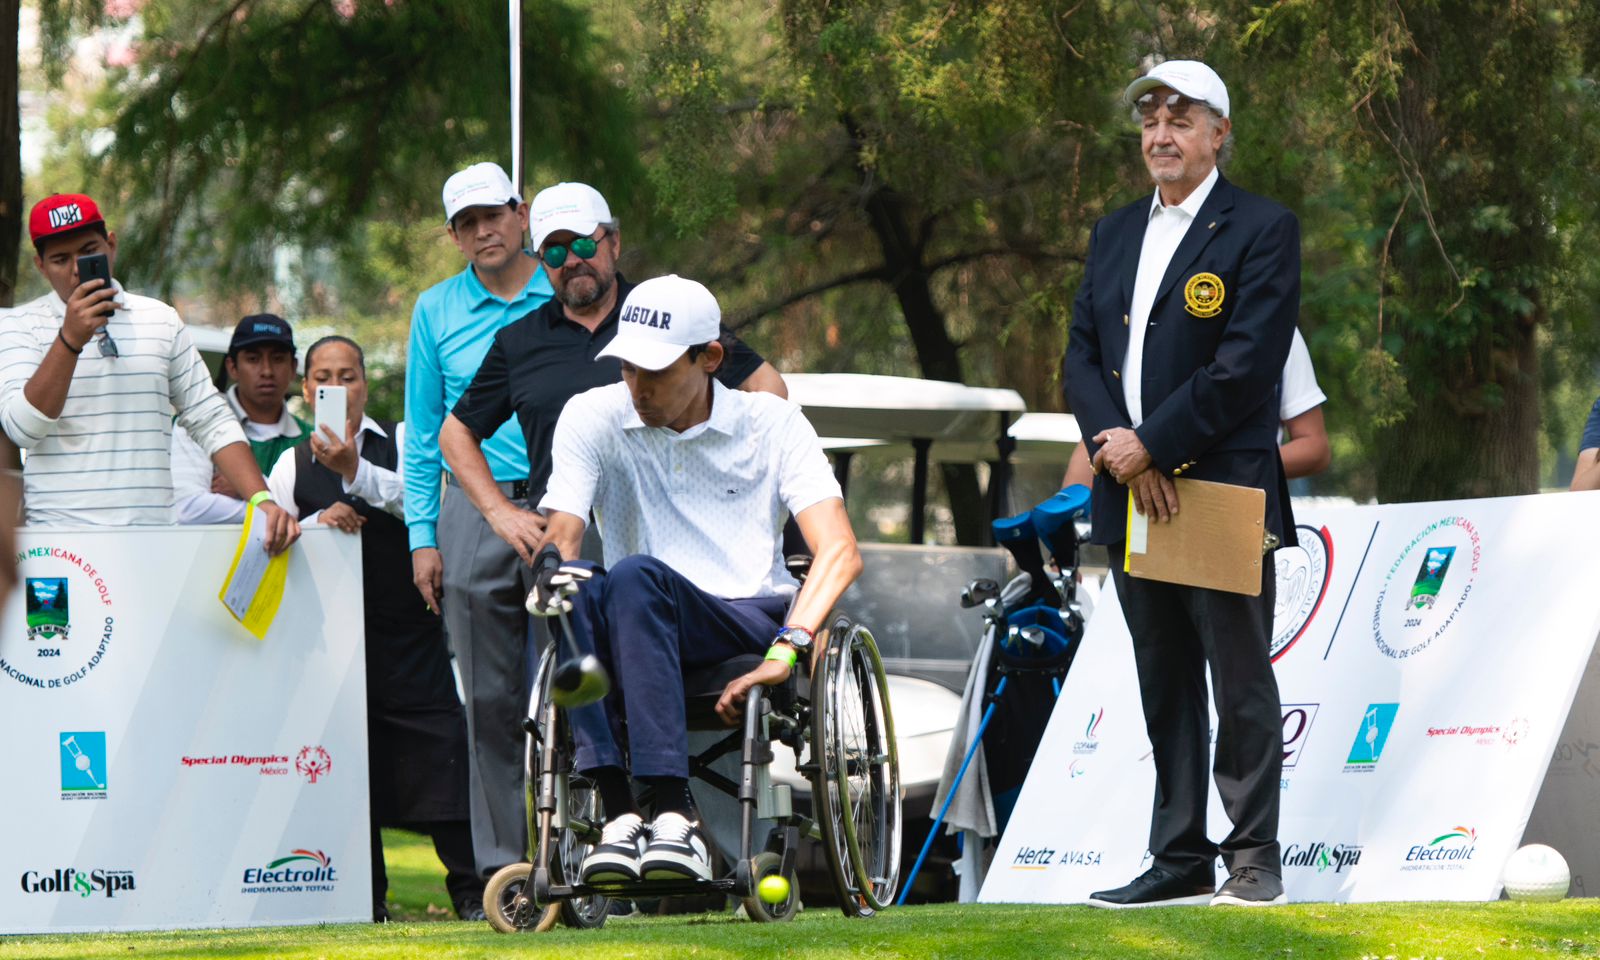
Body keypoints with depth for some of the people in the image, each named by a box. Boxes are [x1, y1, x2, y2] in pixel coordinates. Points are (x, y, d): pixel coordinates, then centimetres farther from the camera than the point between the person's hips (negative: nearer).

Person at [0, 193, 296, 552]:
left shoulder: (160, 320, 15)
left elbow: (211, 421, 15)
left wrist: (261, 500, 1)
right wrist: (70, 340, -19)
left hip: (154, 534, 2)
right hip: (59, 535, -2)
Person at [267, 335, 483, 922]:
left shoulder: (401, 441, 6)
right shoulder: (292, 465, 10)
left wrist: (356, 472, -27)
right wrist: (318, 522, -12)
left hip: (410, 629, -2)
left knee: (441, 753, -7)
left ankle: (471, 890, -2)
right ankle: (366, 893, 11)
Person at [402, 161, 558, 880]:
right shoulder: (437, 311, 12)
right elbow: (422, 434, 13)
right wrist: (423, 536, 6)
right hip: (474, 509, 1)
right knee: (490, 698, 0)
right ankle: (503, 862, 4)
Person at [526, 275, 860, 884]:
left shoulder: (772, 424, 3)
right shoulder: (593, 417, 8)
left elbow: (840, 553, -8)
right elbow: (562, 531, -5)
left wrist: (786, 650, -25)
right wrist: (554, 566, -31)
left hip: (754, 625, -2)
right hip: (645, 638, 2)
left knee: (635, 577, -34)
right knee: (577, 604, -33)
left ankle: (671, 812, -44)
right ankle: (617, 808, -41)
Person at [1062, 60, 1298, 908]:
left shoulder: (1262, 230, -4)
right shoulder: (1114, 235, 16)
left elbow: (1247, 364, -14)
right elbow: (1082, 356, 10)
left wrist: (1151, 446, -15)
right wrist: (1118, 453, -7)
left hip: (1223, 493, -6)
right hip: (1132, 498, 6)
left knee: (1241, 687, -3)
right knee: (1165, 689, 9)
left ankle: (1254, 860, 1)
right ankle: (1178, 860, 13)